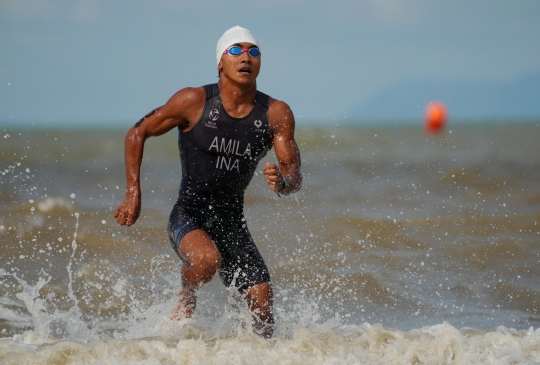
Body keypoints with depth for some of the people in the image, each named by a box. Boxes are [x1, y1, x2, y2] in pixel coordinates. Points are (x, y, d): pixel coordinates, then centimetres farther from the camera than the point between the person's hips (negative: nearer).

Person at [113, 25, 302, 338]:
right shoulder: (194, 101, -11)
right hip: (188, 218, -3)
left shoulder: (276, 114, -4)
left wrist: (282, 183, -30)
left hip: (232, 224, 3)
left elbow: (295, 178, -6)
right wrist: (133, 193, -7)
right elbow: (137, 134, 0)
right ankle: (185, 303, -4)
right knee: (207, 259, -35)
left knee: (263, 307, -7)